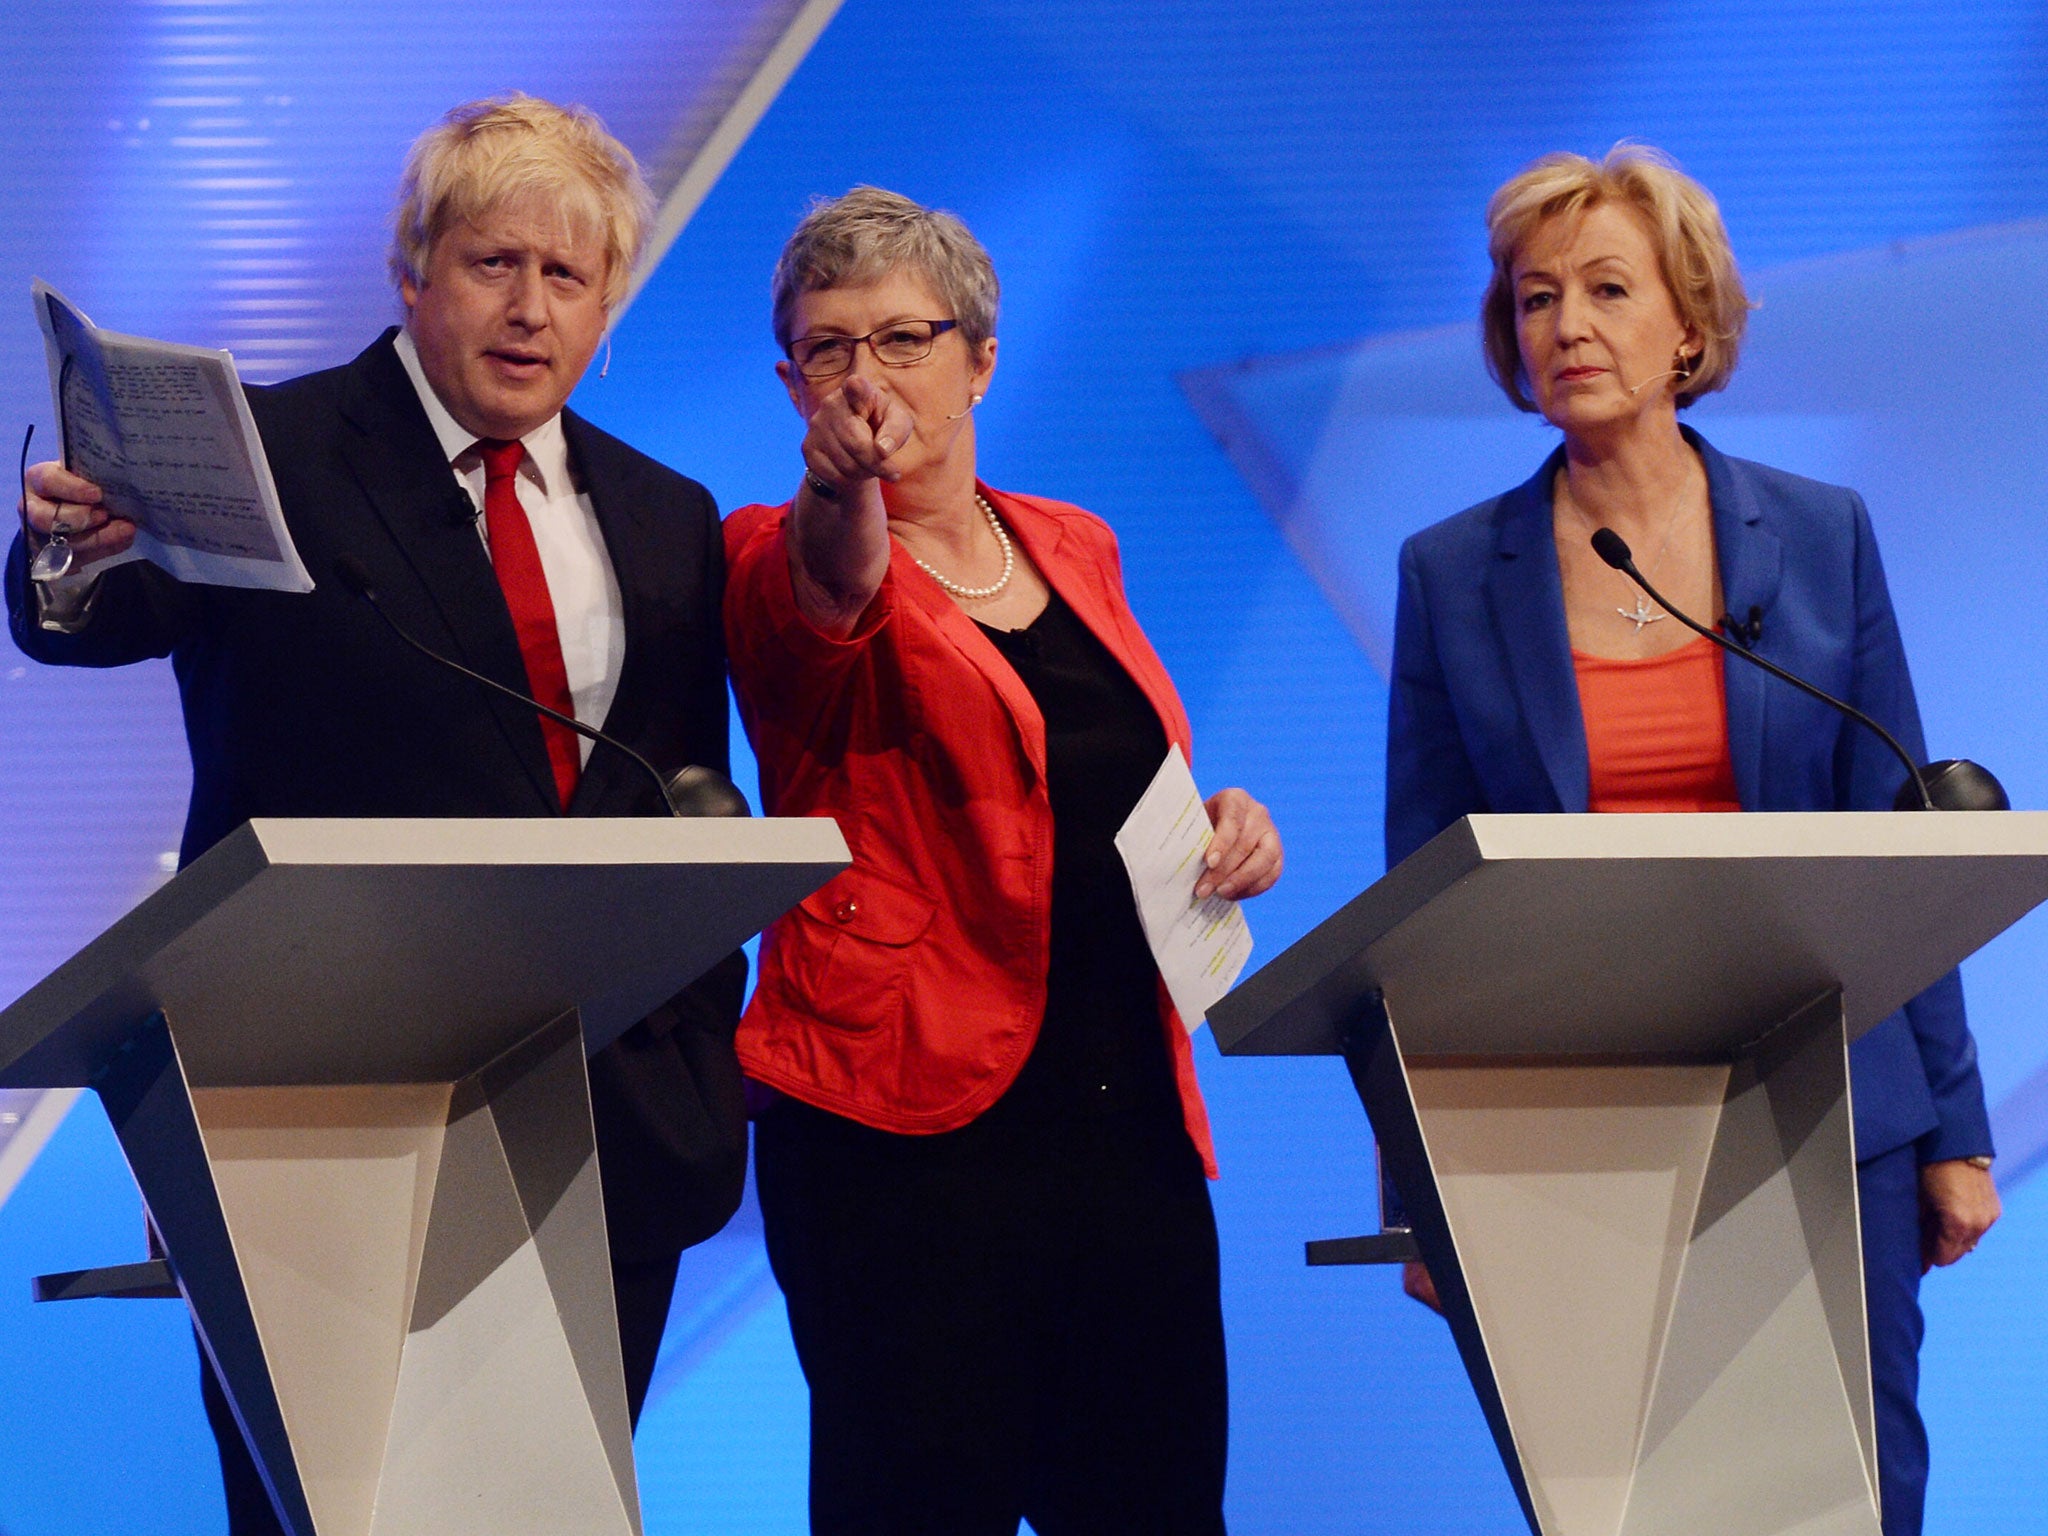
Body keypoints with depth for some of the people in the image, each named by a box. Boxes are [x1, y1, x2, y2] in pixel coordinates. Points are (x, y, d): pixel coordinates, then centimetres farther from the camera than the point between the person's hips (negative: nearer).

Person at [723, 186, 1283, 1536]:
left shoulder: (1076, 551, 16)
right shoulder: (779, 558, -1)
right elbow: (830, 604, -26)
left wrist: (1220, 824, 6)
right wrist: (845, 488, -48)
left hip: (1132, 1115, 5)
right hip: (911, 1125, -5)